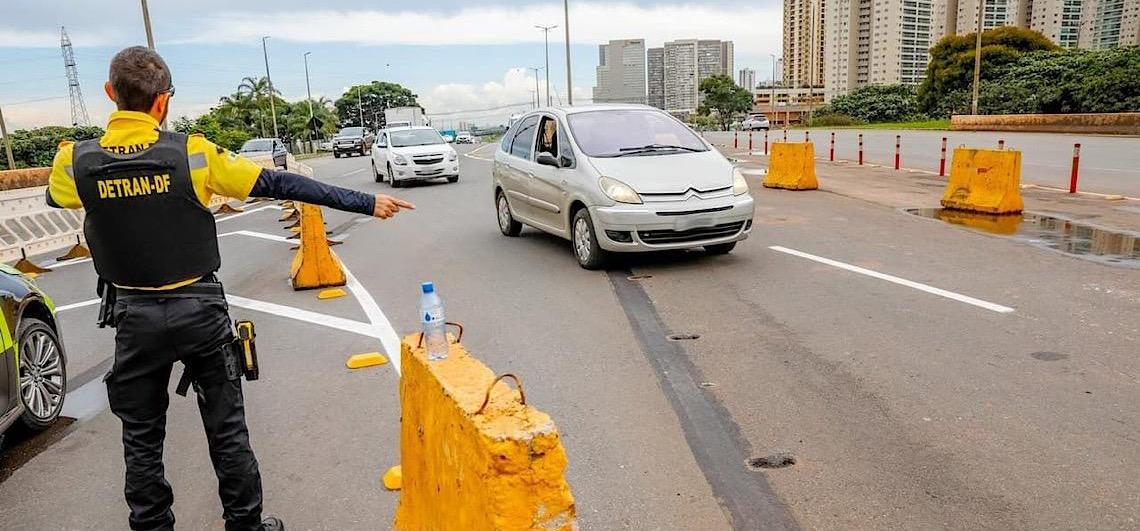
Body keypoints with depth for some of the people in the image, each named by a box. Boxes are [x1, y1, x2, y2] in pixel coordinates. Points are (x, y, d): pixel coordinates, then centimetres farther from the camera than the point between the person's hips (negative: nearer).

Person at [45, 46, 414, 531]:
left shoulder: (76, 162, -7)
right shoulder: (192, 152, -12)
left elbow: (55, 196, 18)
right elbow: (280, 185, -12)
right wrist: (366, 203, -8)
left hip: (136, 316, 1)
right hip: (199, 310, -1)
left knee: (142, 437, 17)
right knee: (226, 429, 12)